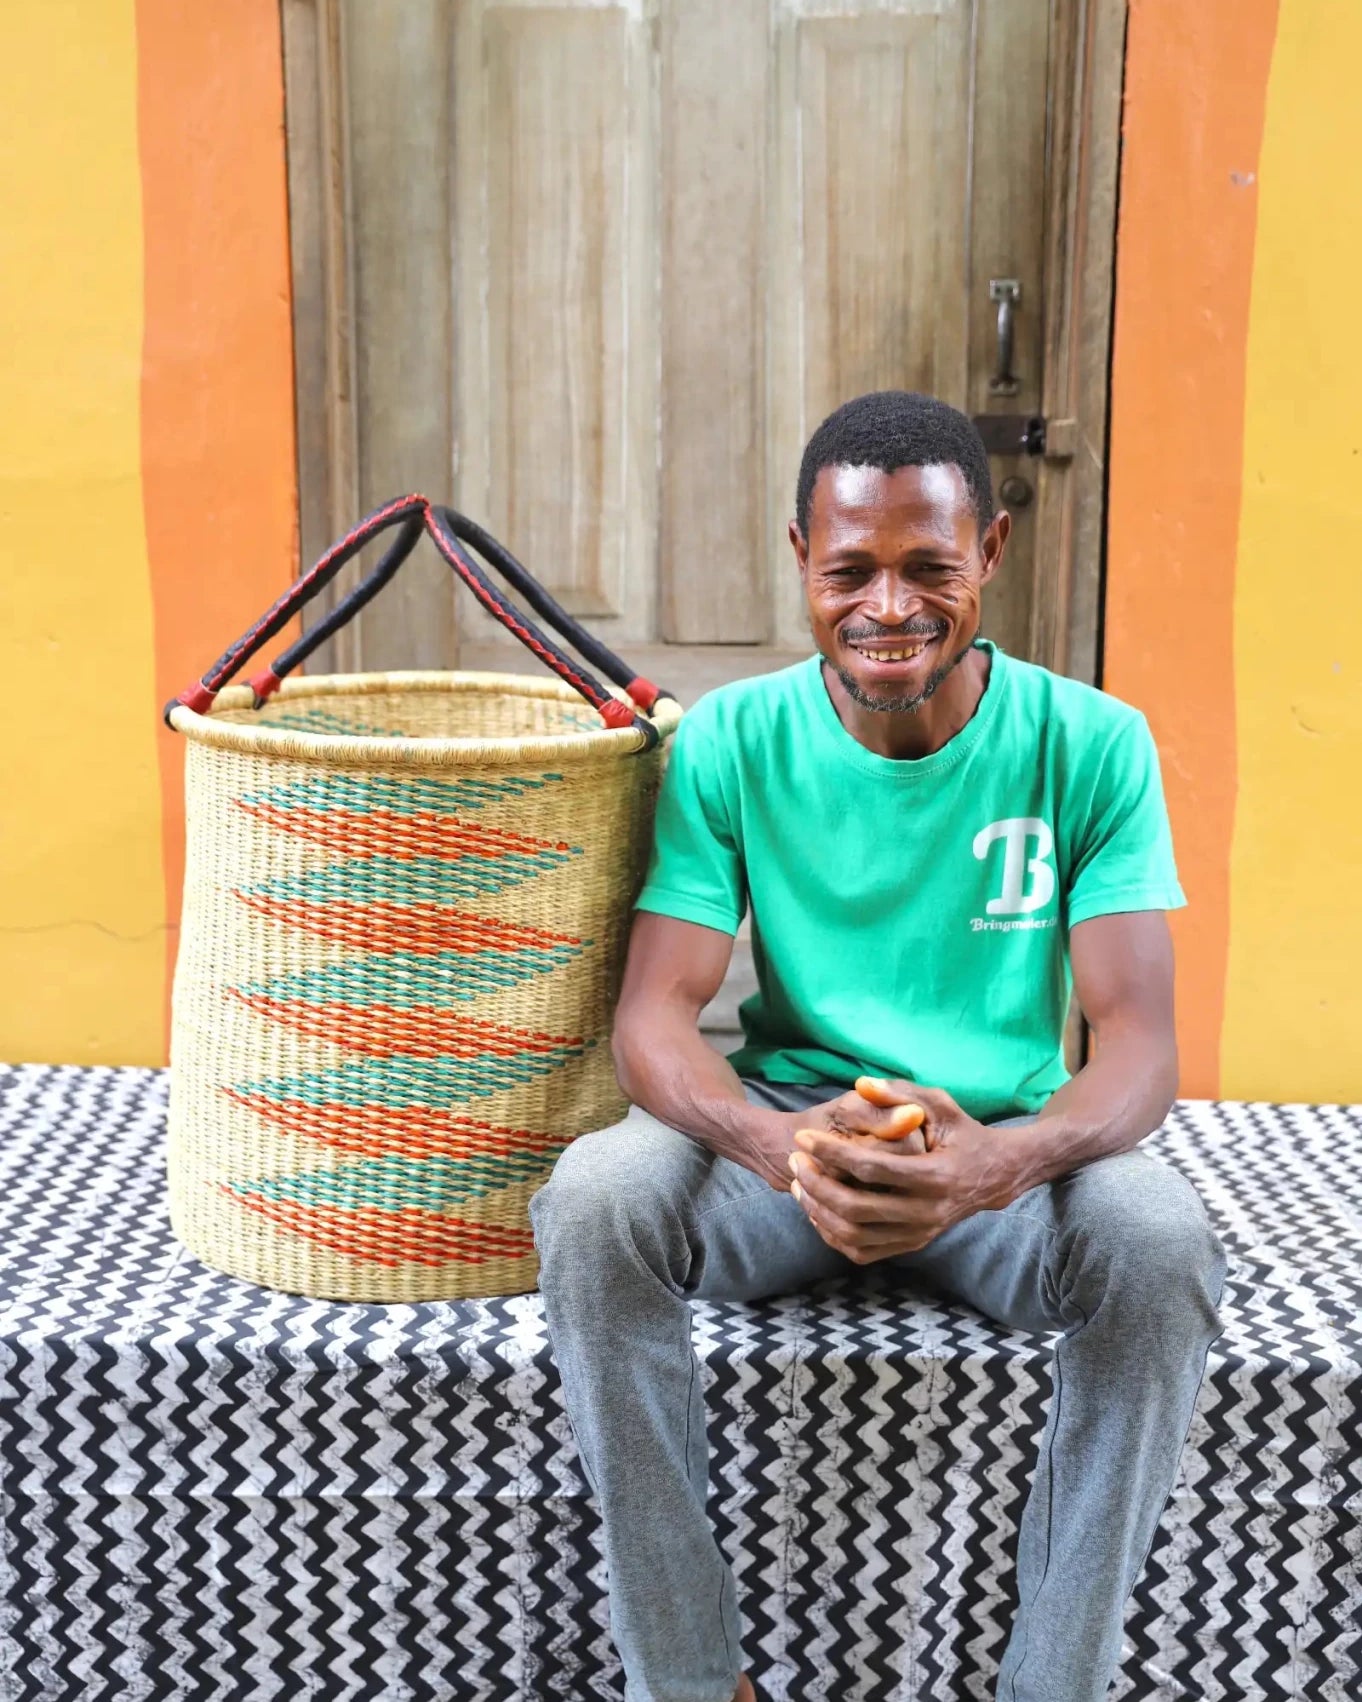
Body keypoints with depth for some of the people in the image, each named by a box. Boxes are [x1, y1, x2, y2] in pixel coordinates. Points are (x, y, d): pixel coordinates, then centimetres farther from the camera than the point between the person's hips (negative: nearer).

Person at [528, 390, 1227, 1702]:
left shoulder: (1091, 744, -8)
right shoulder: (728, 744, -6)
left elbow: (1139, 1040, -13)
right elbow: (654, 1015, -12)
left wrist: (998, 1161, -35)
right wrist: (783, 1146, -35)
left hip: (1008, 1147, 0)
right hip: (784, 1132, 1)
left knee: (1164, 1243, -31)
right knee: (591, 1199, -28)